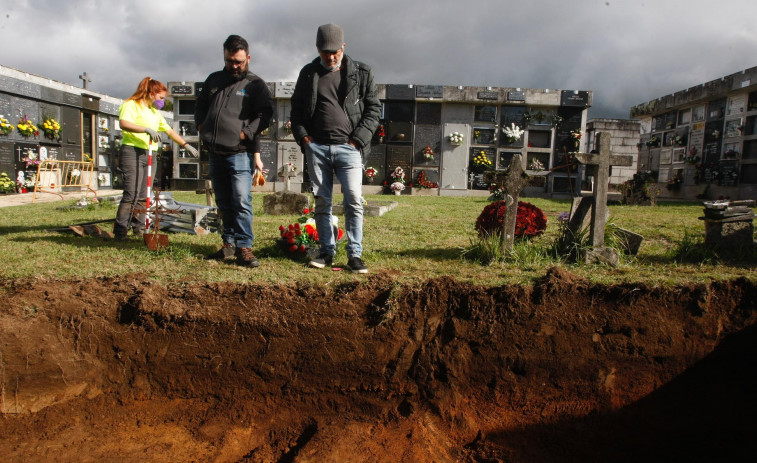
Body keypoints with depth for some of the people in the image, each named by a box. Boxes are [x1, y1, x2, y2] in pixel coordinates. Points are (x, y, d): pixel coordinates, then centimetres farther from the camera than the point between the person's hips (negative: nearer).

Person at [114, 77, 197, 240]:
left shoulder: (155, 112, 24)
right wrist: (147, 129, -33)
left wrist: (186, 145, 21)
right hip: (132, 152, -8)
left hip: (149, 155, 8)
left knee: (144, 195, 8)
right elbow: (123, 123, -22)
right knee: (131, 194, -13)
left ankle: (138, 227, 16)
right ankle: (119, 232, -10)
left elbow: (170, 131, 27)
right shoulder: (131, 105, -3)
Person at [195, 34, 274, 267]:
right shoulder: (214, 80, 18)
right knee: (224, 202, 11)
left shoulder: (255, 84, 2)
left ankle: (244, 246, -8)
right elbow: (200, 105, 27)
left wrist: (245, 133, -16)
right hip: (215, 153, 6)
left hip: (240, 153, -6)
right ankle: (229, 244, 20)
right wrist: (201, 125, 9)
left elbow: (265, 114, -8)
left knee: (241, 200, -13)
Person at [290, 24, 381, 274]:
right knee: (322, 202, 5)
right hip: (316, 147, 2)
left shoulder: (362, 73, 6)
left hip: (348, 147, -2)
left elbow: (374, 108, 6)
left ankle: (355, 254, -2)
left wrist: (358, 140, -4)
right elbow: (296, 108, 17)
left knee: (354, 201, -10)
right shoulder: (308, 73, 12)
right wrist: (303, 136, 2)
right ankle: (327, 252, 15)